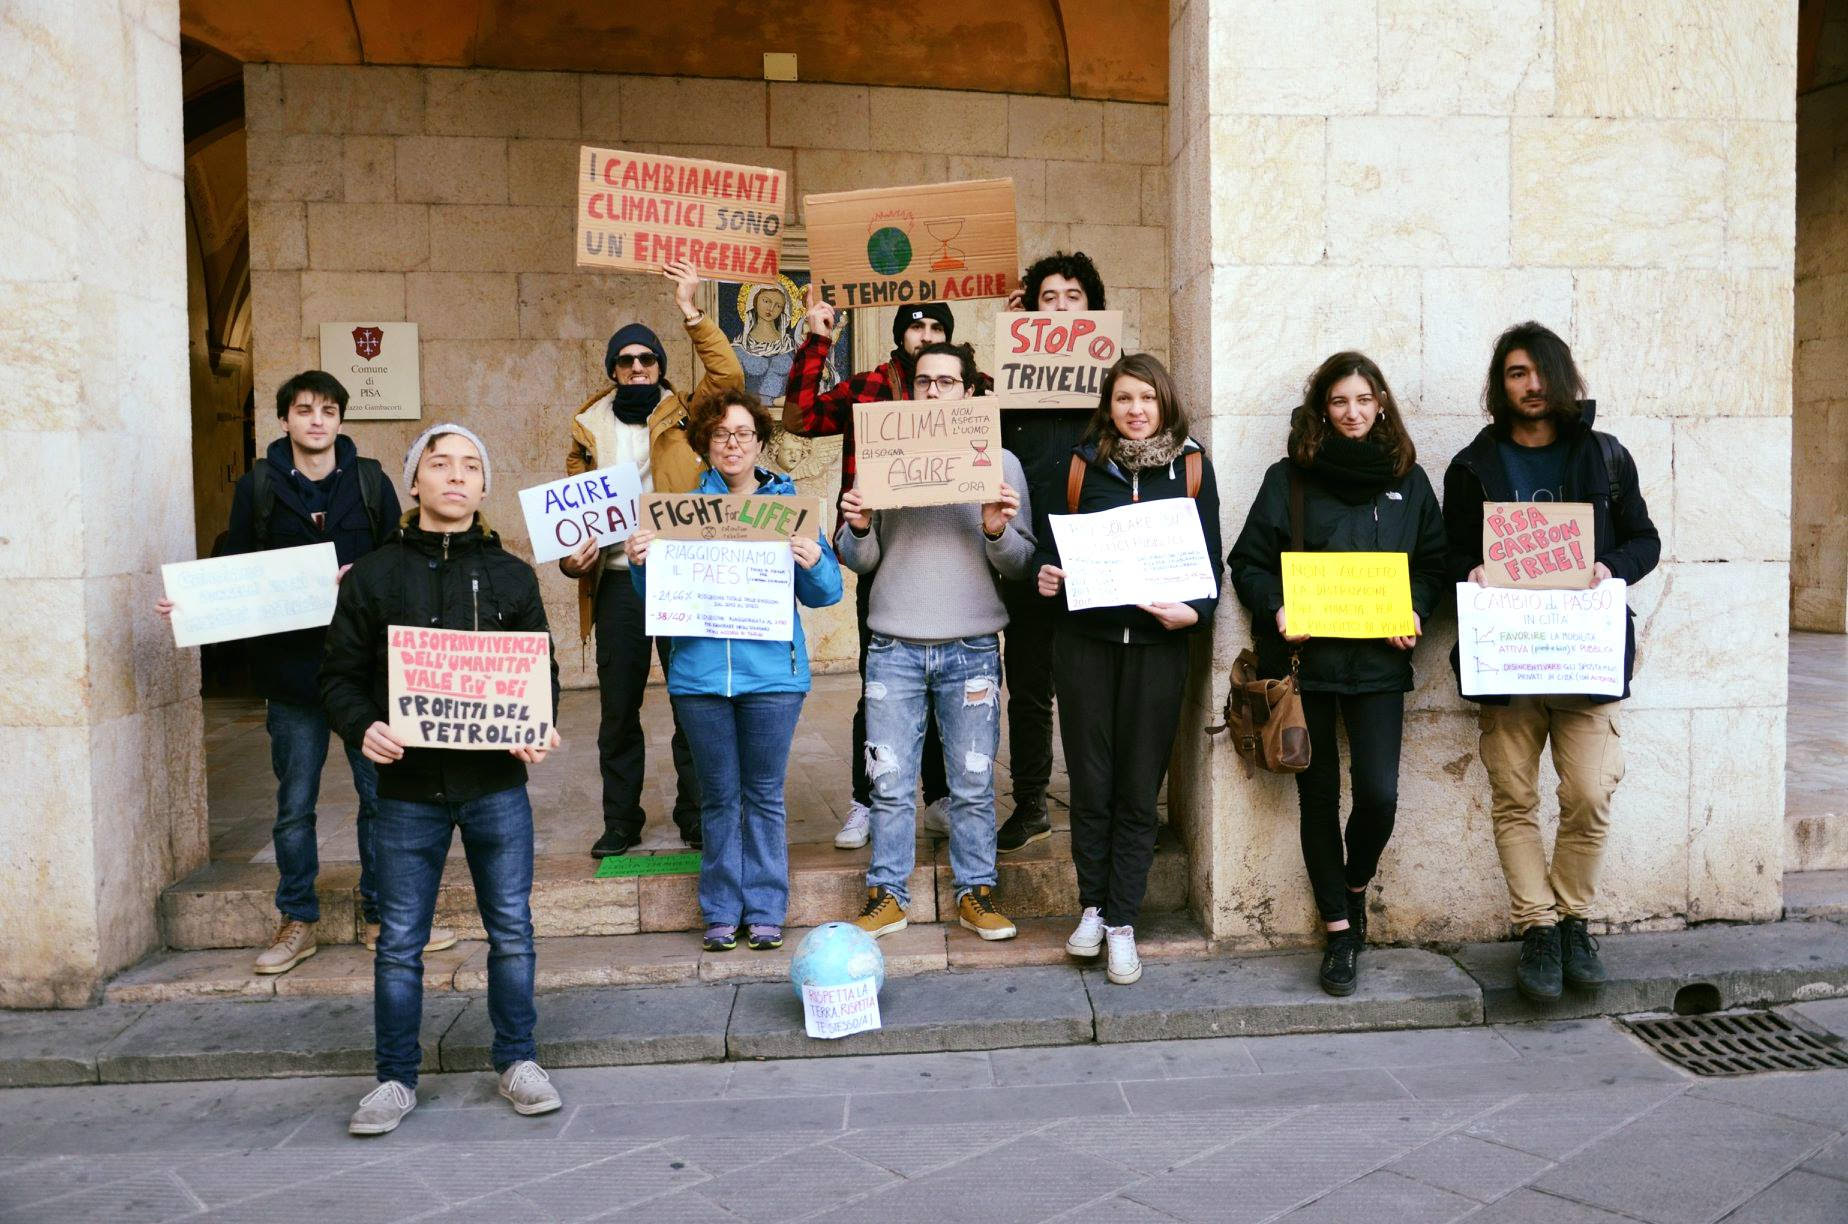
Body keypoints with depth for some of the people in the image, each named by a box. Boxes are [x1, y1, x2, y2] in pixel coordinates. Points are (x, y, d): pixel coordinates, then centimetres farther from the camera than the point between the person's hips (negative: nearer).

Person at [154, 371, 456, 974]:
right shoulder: (257, 486, 3)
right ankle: (297, 923, 24)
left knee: (381, 793, 6)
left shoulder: (370, 481, 3)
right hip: (290, 668, 0)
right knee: (294, 805, 9)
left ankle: (381, 916, 20)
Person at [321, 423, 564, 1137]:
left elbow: (543, 670, 10)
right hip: (409, 788, 0)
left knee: (512, 930, 8)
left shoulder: (512, 576, 7)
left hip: (497, 785, 1)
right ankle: (396, 1077, 23)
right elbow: (341, 674, 5)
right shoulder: (373, 576, 3)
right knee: (399, 942, 7)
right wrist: (363, 728, -15)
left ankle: (517, 1061, 25)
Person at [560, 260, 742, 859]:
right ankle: (621, 820, 20)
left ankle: (696, 815, 17)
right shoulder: (589, 429, 11)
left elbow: (728, 376, -11)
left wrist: (692, 313, -14)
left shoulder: (682, 415, 5)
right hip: (617, 581, 2)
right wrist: (571, 557, -6)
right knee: (618, 708, 8)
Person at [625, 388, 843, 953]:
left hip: (771, 672, -1)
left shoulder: (789, 504, 5)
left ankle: (765, 910, 19)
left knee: (764, 795, 8)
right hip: (700, 672, 1)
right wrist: (640, 563, -13)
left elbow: (825, 594, 2)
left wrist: (814, 562, -18)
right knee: (718, 797, 10)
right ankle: (722, 911, 22)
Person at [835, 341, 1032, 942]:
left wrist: (998, 532, -16)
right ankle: (886, 895, 16)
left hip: (971, 648, -1)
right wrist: (857, 529, -11)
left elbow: (1022, 564, 3)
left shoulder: (999, 462, 6)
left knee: (973, 784, 6)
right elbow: (861, 562, 9)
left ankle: (975, 893, 20)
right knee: (890, 783, 4)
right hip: (894, 646, 1)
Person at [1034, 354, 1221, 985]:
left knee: (1138, 790, 4)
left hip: (1158, 644, 0)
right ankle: (1092, 906, 23)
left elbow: (1210, 556, 6)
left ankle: (1121, 922, 15)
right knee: (1090, 784, 5)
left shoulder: (1191, 465, 5)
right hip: (1085, 642, 1)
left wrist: (1195, 610, -12)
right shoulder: (1083, 464, 6)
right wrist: (1047, 576, -11)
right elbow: (1053, 540, 11)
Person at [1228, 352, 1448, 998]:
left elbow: (1433, 562, 14)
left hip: (1378, 660, 1)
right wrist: (1275, 608, -14)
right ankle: (1339, 930, 19)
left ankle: (1354, 887, 23)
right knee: (1318, 797, 5)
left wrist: (1416, 611, -4)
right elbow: (1248, 562, 3)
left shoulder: (1408, 479, 11)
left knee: (1379, 794, -9)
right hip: (1305, 657, -1)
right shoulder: (1288, 477, 4)